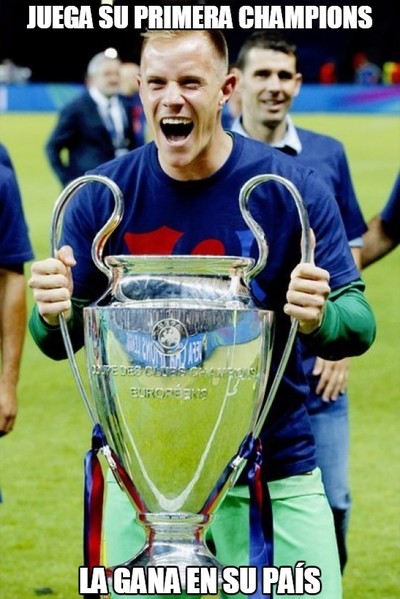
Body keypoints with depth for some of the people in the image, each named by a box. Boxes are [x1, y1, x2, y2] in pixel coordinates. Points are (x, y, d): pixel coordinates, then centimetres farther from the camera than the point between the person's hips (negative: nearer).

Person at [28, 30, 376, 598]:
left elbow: (359, 322, -6)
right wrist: (54, 314, -20)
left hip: (274, 471, -1)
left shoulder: (292, 188, -6)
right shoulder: (103, 196, -2)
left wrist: (321, 319, -29)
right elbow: (62, 338, 3)